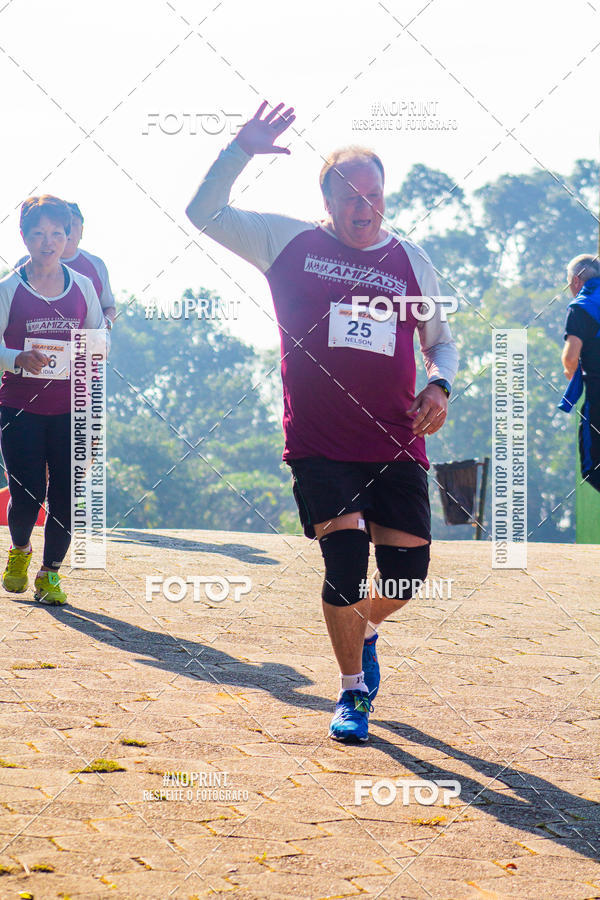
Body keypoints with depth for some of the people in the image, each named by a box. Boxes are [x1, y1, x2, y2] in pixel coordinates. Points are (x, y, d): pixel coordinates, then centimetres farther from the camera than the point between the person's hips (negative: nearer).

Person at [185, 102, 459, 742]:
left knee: (408, 567, -3)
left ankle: (365, 631, 34)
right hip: (318, 444, -2)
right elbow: (203, 214, 2)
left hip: (396, 444, 3)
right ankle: (352, 691, 7)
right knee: (346, 558, -16)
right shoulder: (289, 243, 4)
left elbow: (441, 340, 20)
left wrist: (439, 385, 0)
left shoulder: (412, 263, 10)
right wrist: (241, 150, -10)